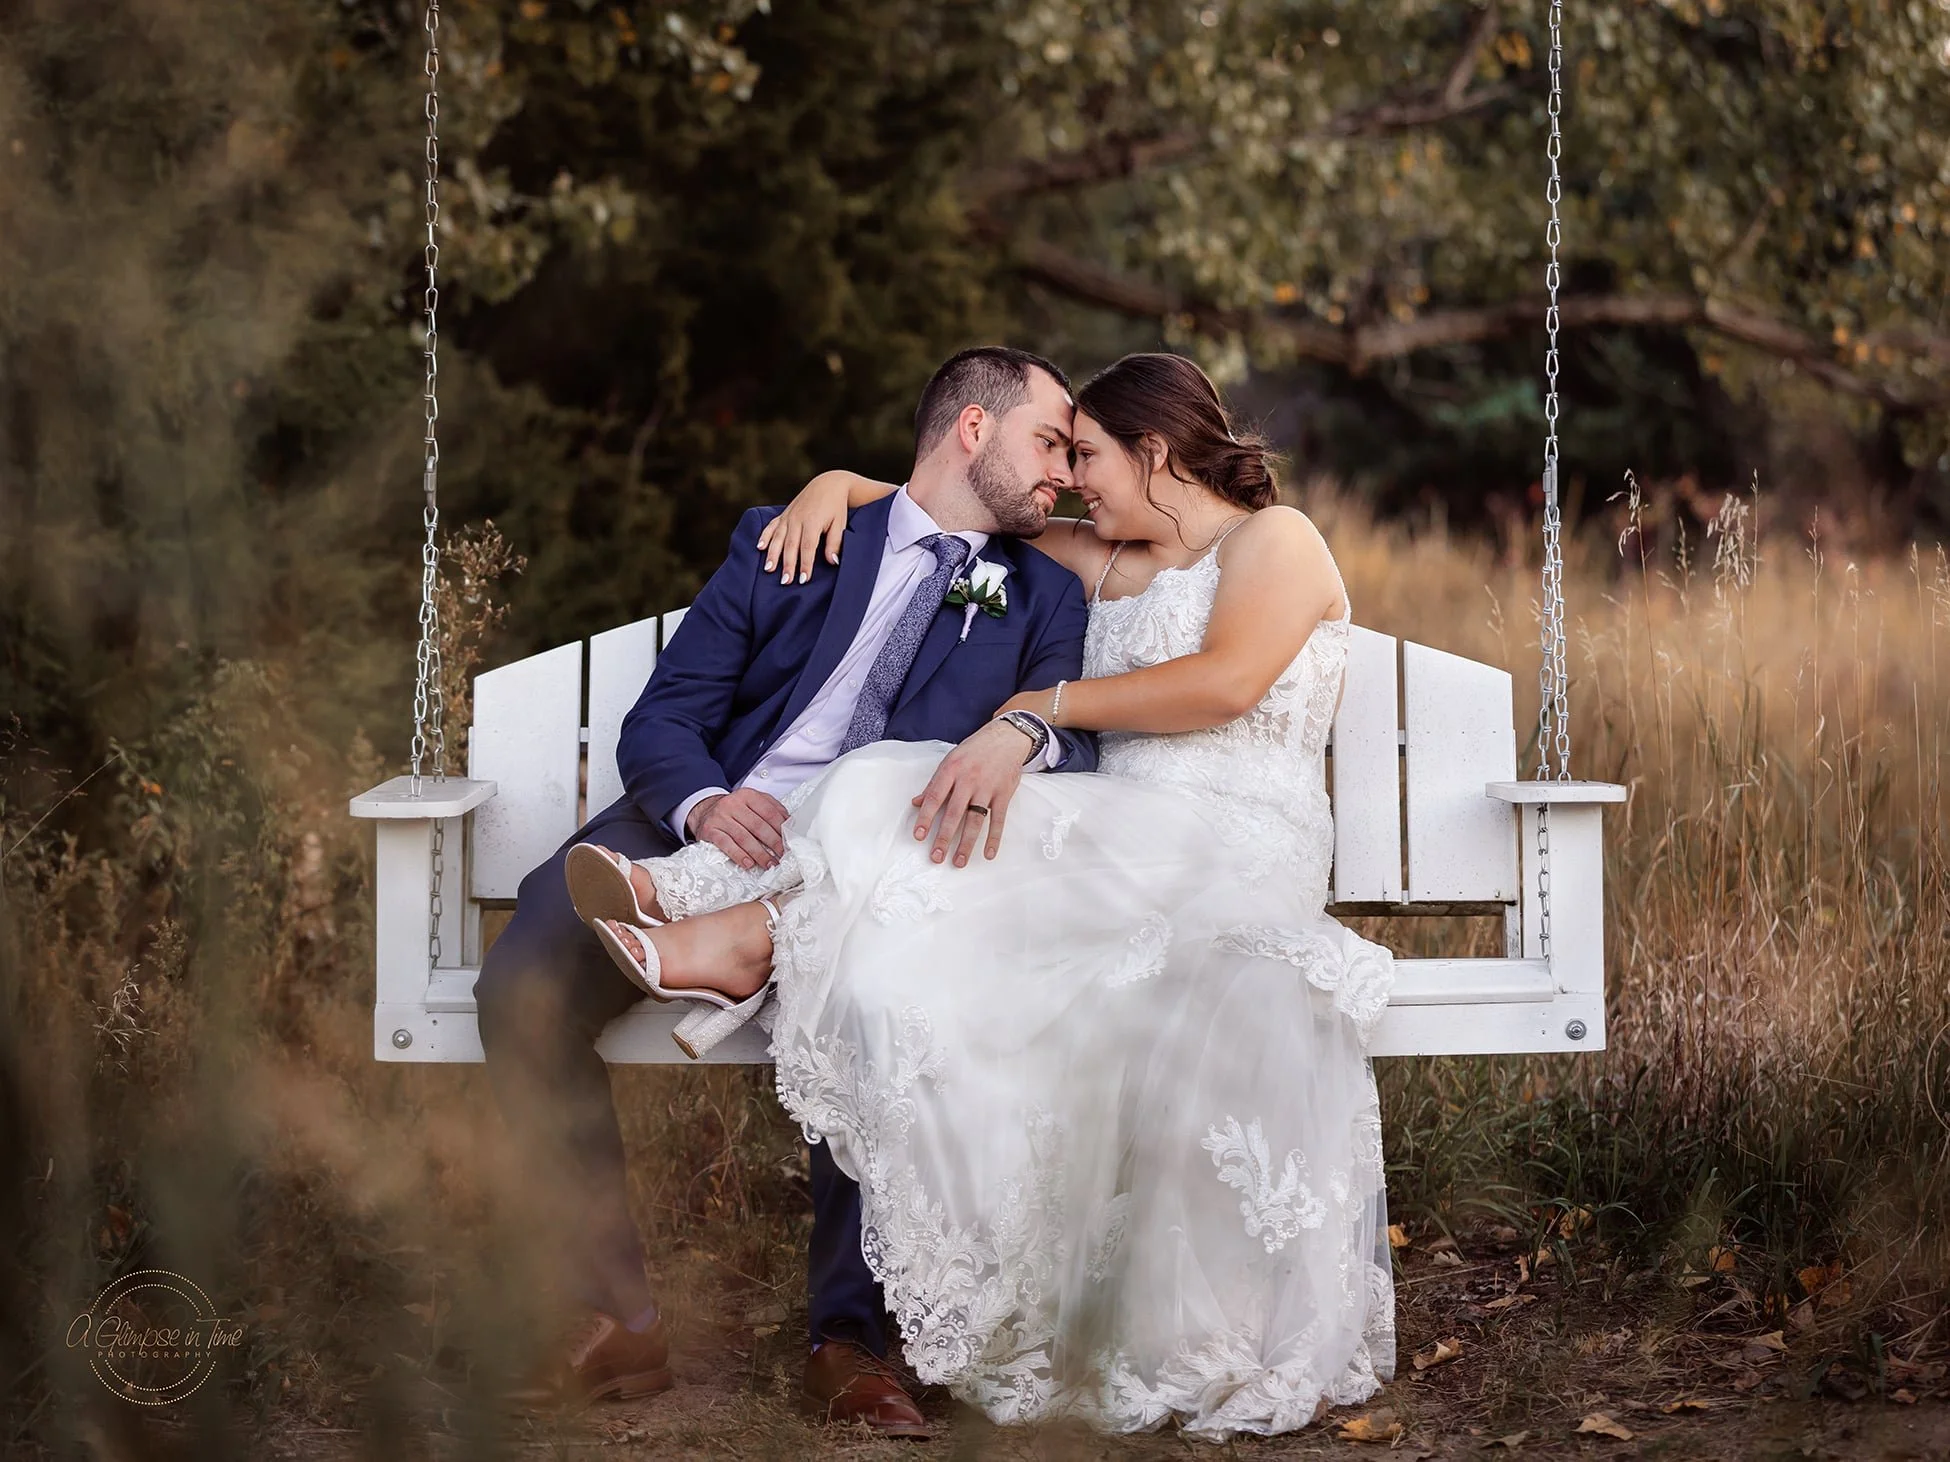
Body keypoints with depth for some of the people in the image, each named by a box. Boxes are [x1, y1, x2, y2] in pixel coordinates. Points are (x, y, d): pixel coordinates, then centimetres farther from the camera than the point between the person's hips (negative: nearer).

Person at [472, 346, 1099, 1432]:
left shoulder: (1044, 596, 20)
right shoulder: (790, 541, 15)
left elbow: (1079, 751, 4)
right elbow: (661, 719, 6)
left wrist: (1023, 734, -21)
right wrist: (704, 804, -17)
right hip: (706, 830, 1)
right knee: (524, 990, -26)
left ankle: (849, 1338, -22)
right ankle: (618, 1319, -14)